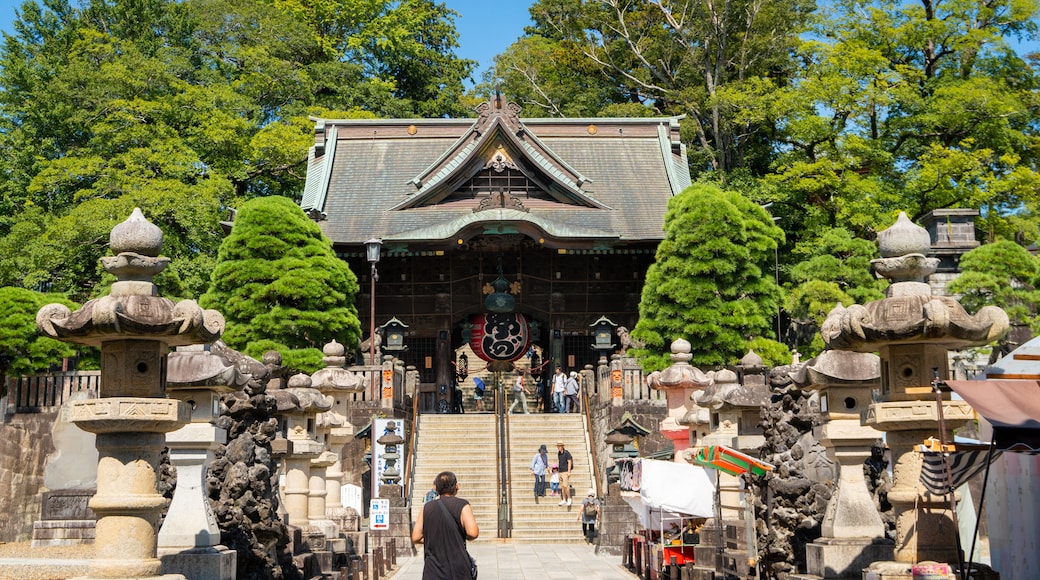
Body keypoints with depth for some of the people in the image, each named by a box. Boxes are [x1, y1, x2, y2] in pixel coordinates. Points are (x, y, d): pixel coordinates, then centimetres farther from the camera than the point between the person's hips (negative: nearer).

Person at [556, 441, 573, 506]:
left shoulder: (567, 453, -11)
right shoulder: (558, 453, 12)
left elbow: (569, 462, -13)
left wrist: (569, 471, -18)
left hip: (566, 472, -7)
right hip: (560, 472, 7)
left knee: (565, 486, -14)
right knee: (562, 487, 6)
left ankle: (569, 499, -1)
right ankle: (564, 500, 10)